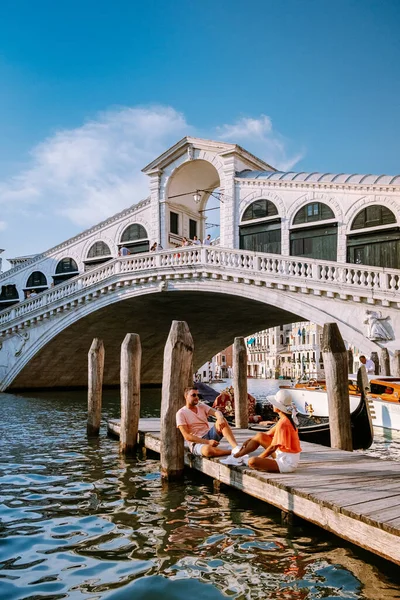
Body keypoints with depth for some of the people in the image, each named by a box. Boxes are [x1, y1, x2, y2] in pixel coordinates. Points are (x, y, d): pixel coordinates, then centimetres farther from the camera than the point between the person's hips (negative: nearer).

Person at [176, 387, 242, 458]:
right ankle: (232, 452, -23)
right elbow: (187, 436, -14)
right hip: (197, 443, -5)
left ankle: (235, 448, -34)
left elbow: (216, 412, -8)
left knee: (222, 421, -20)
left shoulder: (201, 406, 10)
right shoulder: (181, 413, -6)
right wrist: (208, 442, -21)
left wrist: (220, 418, -34)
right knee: (207, 449, -41)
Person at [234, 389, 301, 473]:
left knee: (252, 462, -27)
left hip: (287, 463, -10)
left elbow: (273, 447, -18)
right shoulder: (285, 419, 7)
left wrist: (258, 459, -6)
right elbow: (269, 434, 18)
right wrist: (251, 439, 17)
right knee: (260, 436, 13)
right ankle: (237, 455, 24)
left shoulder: (283, 423, -23)